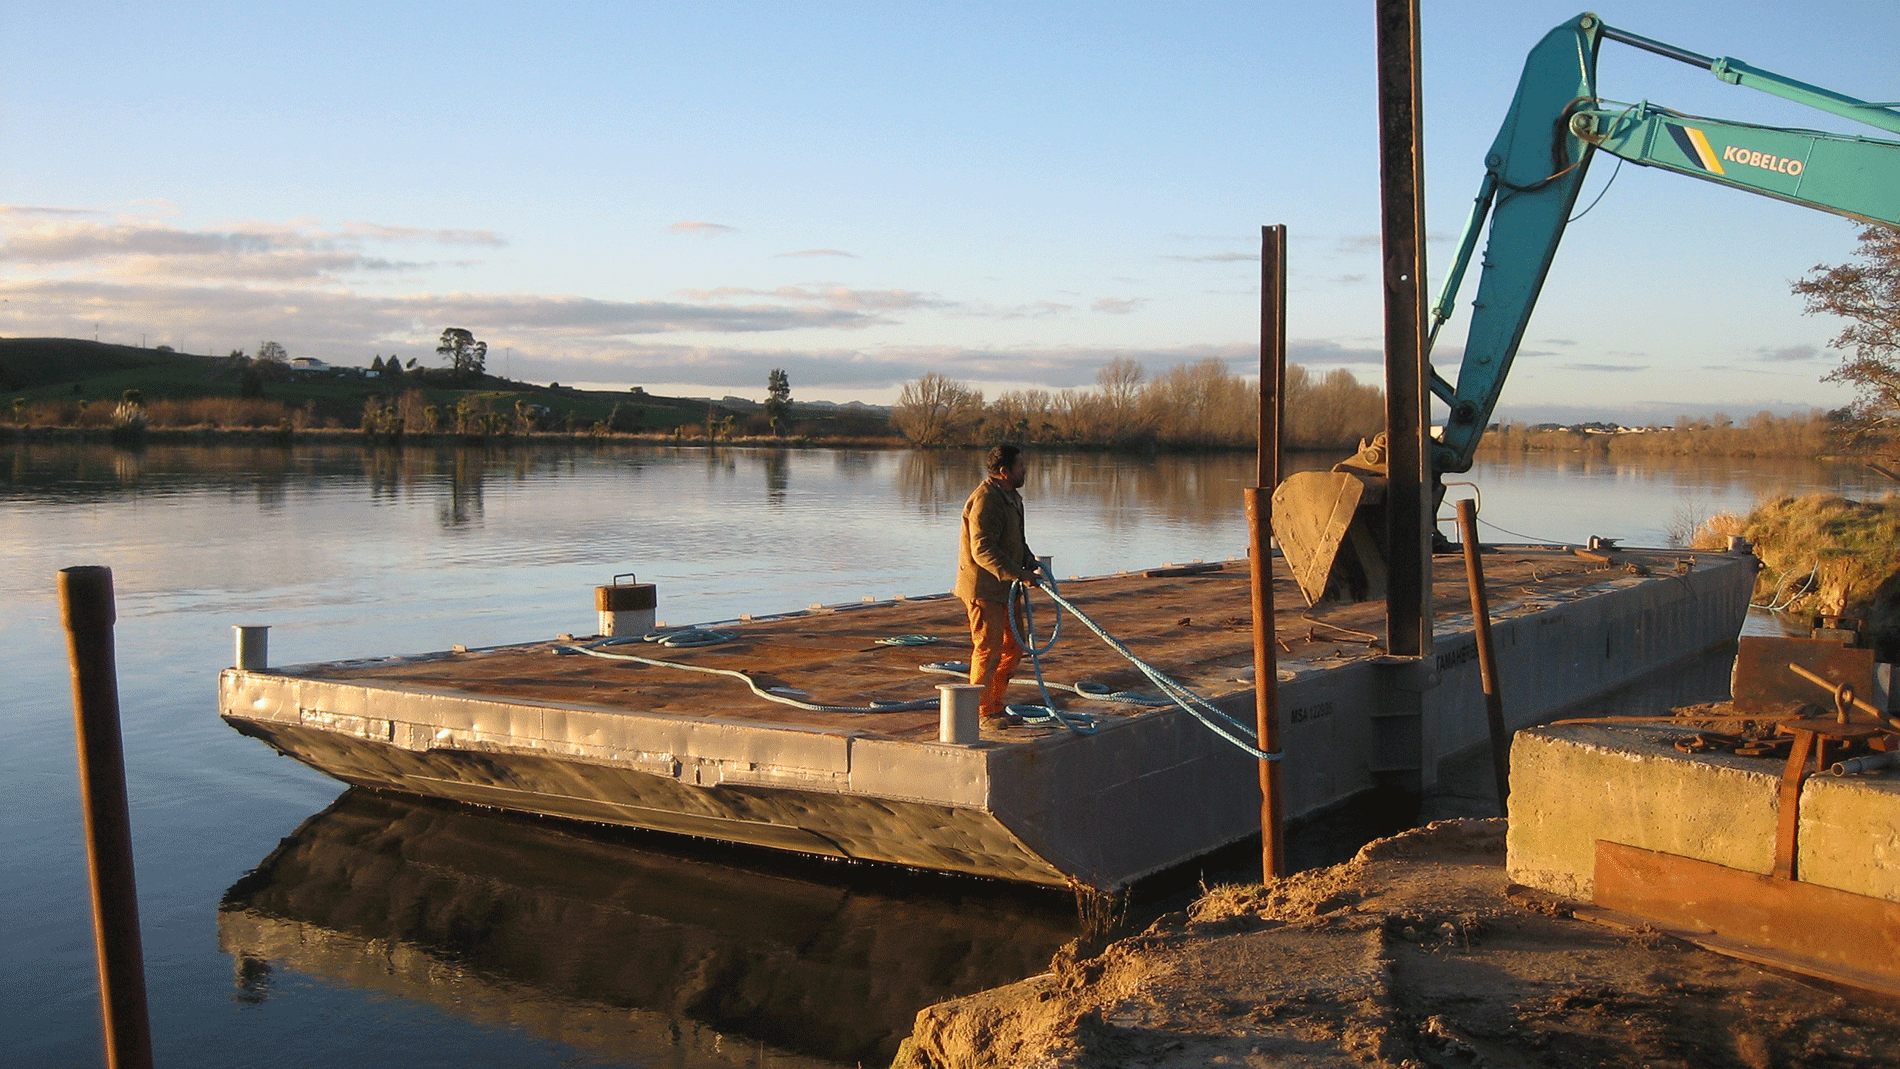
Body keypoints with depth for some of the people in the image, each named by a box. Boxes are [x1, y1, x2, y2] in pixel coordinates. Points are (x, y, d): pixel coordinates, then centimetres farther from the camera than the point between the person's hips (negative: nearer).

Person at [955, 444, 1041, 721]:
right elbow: (982, 550, -26)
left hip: (1003, 586, 10)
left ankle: (994, 706, 24)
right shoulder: (985, 500, -19)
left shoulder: (1011, 496, 15)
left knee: (1012, 646, 14)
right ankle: (982, 712, 3)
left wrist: (1030, 562, 6)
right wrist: (1018, 574, -27)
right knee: (988, 648, -6)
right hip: (982, 587, -10)